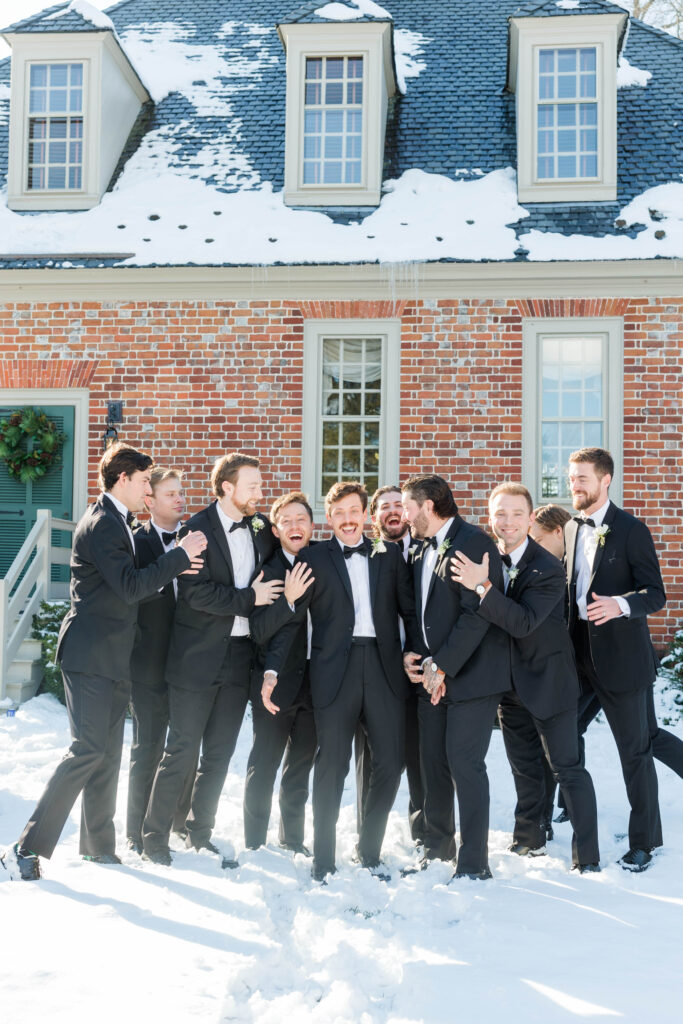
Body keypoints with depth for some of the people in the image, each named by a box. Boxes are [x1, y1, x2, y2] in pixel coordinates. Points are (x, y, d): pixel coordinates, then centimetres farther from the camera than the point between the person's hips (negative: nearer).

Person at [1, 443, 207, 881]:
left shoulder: (119, 522, 17)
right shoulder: (101, 523, -15)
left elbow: (132, 580, 20)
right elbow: (130, 586, -22)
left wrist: (174, 567, 5)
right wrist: (179, 556, -17)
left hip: (113, 659, 10)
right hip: (90, 654, -10)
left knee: (108, 753, 13)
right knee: (89, 749, -13)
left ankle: (99, 846, 23)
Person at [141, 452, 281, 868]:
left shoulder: (262, 527, 8)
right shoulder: (198, 529, -10)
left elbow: (269, 579, 23)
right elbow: (197, 592, -19)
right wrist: (248, 598, -14)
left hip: (240, 653, 6)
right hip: (200, 654, -6)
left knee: (220, 754, 11)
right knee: (181, 752, -1)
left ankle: (201, 834, 24)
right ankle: (154, 838, 11)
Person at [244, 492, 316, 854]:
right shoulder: (267, 570, -5)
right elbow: (259, 631, -14)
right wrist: (288, 598, -26)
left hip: (315, 683, 4)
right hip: (277, 683, -4)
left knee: (300, 769, 15)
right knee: (263, 768, 0)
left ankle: (293, 841, 28)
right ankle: (254, 846, 13)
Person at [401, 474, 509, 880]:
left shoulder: (473, 542, -13)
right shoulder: (423, 551, 15)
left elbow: (477, 614, -19)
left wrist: (442, 666, -16)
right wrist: (412, 655, 2)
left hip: (470, 673, -8)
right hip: (432, 672, 8)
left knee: (465, 762, -8)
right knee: (433, 760, 11)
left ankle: (474, 863, 2)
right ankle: (438, 843, 27)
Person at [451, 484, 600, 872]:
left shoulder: (548, 568, -20)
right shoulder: (485, 560, -1)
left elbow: (524, 622, -31)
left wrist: (483, 587, -38)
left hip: (547, 680, -6)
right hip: (509, 681, 6)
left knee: (567, 767, -2)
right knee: (524, 765, 19)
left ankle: (587, 858, 5)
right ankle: (530, 840, 35)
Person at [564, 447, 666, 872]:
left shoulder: (631, 530, -9)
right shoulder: (571, 529, 10)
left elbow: (656, 595, -12)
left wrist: (620, 605, -31)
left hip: (621, 657, -6)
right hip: (578, 653, 6)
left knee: (634, 749, 2)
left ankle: (644, 841, 13)